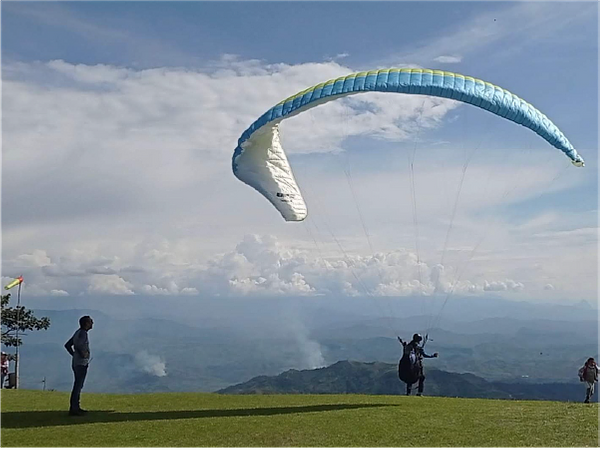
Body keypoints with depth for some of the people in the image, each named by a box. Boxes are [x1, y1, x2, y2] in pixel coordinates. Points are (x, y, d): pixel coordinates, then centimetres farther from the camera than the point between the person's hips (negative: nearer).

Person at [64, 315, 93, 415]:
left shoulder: (78, 332, 14)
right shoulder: (83, 333, -15)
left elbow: (67, 345, 20)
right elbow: (78, 344, -35)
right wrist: (83, 354, -20)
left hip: (76, 363, 10)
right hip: (81, 363, -10)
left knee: (78, 386, 15)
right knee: (78, 386, -7)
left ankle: (76, 407, 22)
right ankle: (73, 409, -5)